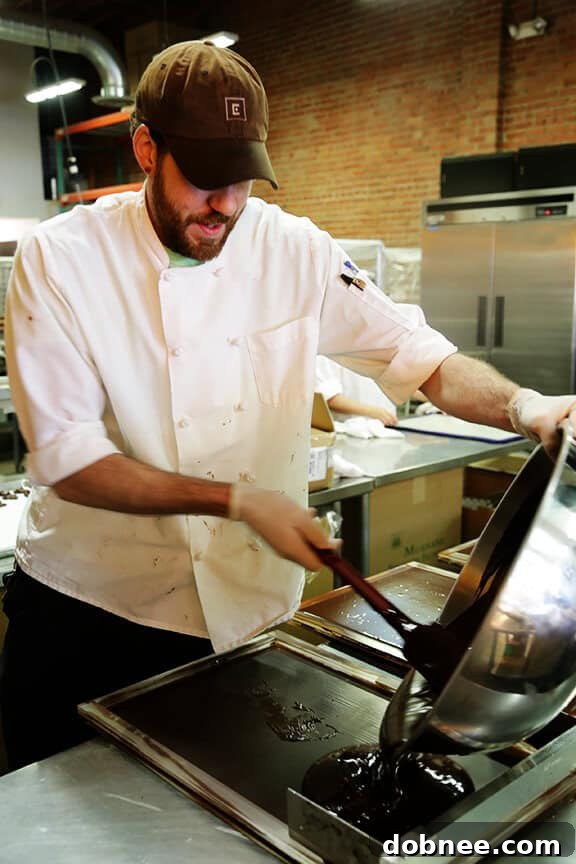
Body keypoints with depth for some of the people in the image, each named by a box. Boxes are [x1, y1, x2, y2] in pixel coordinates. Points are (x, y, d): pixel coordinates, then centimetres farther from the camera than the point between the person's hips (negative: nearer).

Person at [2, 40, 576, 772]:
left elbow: (423, 356, -5)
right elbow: (67, 458, -15)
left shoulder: (293, 251, -6)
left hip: (246, 616, 2)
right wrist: (237, 500, -22)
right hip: (85, 610, -1)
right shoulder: (59, 260, -12)